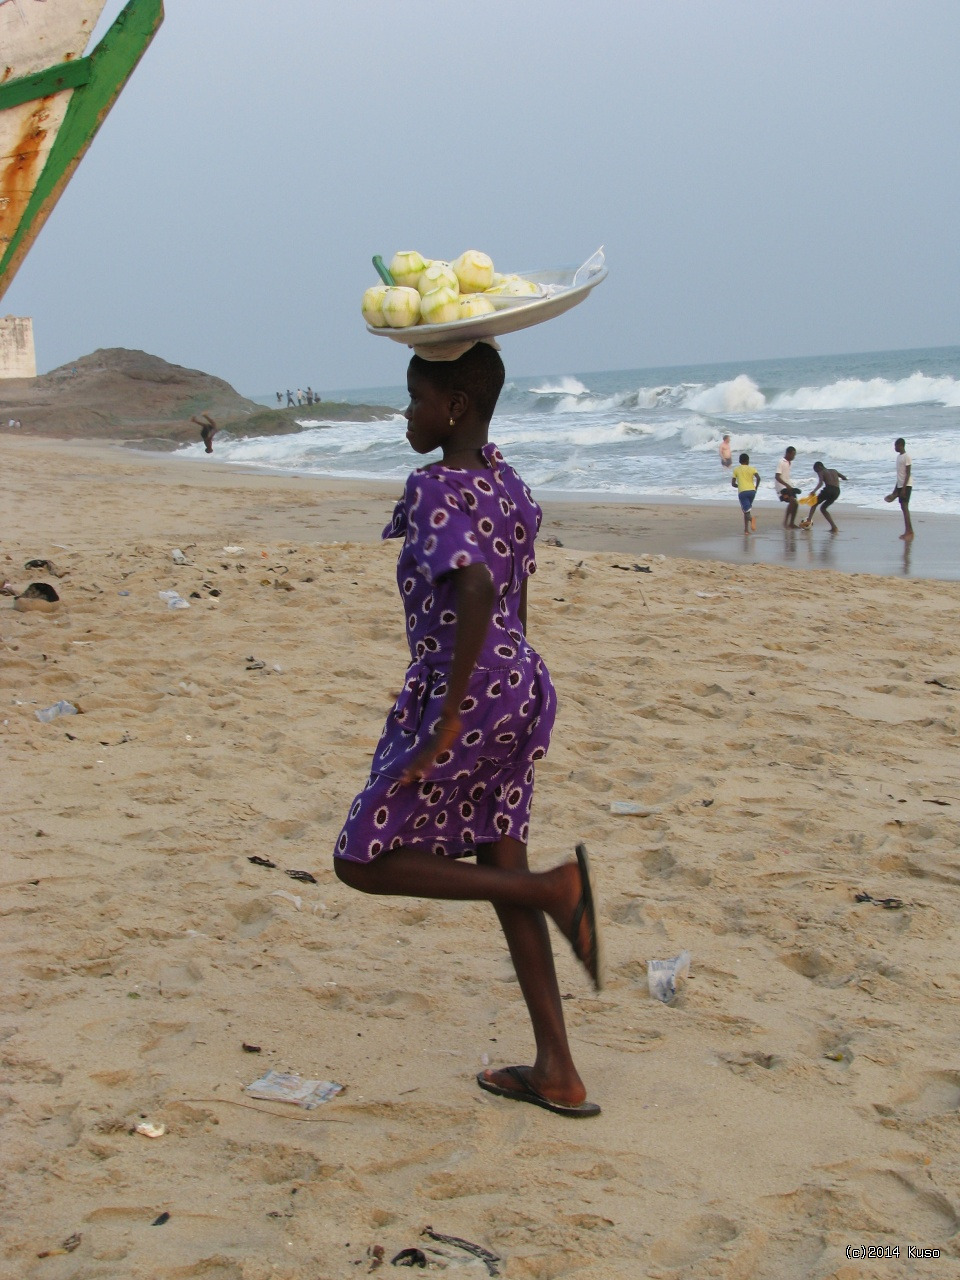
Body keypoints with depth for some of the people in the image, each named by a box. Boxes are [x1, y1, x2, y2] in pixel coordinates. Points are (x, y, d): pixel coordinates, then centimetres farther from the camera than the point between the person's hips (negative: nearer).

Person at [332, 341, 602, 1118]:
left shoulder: (436, 489, -15)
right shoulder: (508, 485, 11)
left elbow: (477, 592, -30)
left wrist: (448, 719, -25)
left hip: (466, 696, -9)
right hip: (523, 685, 9)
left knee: (363, 860, 6)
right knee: (501, 868, 15)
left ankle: (557, 888, -6)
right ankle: (558, 1073, 17)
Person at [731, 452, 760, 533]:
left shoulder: (736, 470, 11)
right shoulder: (752, 469, 10)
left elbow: (733, 483, 8)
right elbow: (758, 477, -8)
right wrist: (756, 487, 4)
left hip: (742, 492, -2)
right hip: (752, 491, 2)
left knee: (746, 510, -8)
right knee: (747, 509, 20)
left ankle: (751, 518, -43)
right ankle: (746, 529, 18)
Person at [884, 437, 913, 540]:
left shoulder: (906, 456, -12)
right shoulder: (899, 456, 15)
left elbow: (908, 474, -16)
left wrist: (904, 488, -21)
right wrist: (895, 491, 22)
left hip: (906, 486, -9)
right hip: (900, 485, 9)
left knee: (905, 507, -14)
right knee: (903, 508, 8)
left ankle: (910, 532, -16)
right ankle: (908, 532, 11)